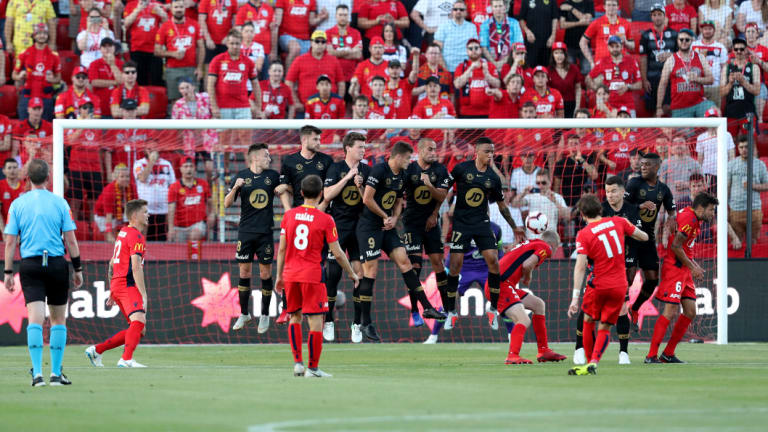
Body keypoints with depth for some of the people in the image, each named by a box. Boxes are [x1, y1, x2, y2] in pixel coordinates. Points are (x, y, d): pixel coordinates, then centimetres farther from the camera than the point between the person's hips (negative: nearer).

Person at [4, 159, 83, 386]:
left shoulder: (18, 204, 2)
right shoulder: (59, 203, 0)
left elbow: (10, 241, 0)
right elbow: (71, 240, 0)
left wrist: (8, 273, 5)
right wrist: (78, 269, 8)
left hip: (30, 265, 0)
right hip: (57, 264, 0)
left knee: (35, 318, -6)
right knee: (58, 319, 11)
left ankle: (37, 372, -18)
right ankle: (56, 373, 12)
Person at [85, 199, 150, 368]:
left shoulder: (123, 233, 20)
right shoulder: (137, 236, -10)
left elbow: (112, 263, 26)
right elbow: (136, 268, -18)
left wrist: (112, 292, 30)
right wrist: (144, 295, -20)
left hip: (116, 284, 10)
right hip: (128, 285, -10)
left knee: (139, 329, 12)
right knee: (139, 321, -24)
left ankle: (96, 350, 17)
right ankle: (126, 359, -39)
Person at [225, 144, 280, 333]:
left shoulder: (273, 176, 3)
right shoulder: (241, 177, 0)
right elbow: (227, 204, -2)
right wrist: (235, 187, -17)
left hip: (266, 232, 0)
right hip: (246, 231, 0)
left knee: (266, 273, 1)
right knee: (244, 273, 2)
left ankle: (265, 315, 11)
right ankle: (244, 314, 14)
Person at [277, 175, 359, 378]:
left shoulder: (289, 215, 3)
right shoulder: (325, 220, -7)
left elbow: (281, 249, 6)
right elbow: (337, 253, -4)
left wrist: (279, 275, 15)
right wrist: (352, 274, 9)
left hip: (290, 273, 4)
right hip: (313, 274, -4)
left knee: (295, 317, 18)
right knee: (316, 321, 0)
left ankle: (297, 362, 10)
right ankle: (313, 368, 0)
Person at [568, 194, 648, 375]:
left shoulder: (584, 234, -9)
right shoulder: (618, 222, 2)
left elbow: (580, 266, -16)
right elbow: (644, 237, 14)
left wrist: (575, 297, -17)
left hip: (598, 285, -3)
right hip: (619, 285, 3)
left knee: (588, 321, 19)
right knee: (605, 328, 6)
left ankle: (590, 362, 20)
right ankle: (593, 364, -11)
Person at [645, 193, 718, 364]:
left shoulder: (694, 219, 17)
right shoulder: (688, 218, -15)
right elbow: (675, 246, -20)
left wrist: (695, 266, 12)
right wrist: (692, 267, -13)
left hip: (684, 270, 10)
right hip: (674, 268, -10)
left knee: (690, 312, 8)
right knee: (670, 312, -13)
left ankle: (668, 354, 14)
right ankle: (651, 355, -11)